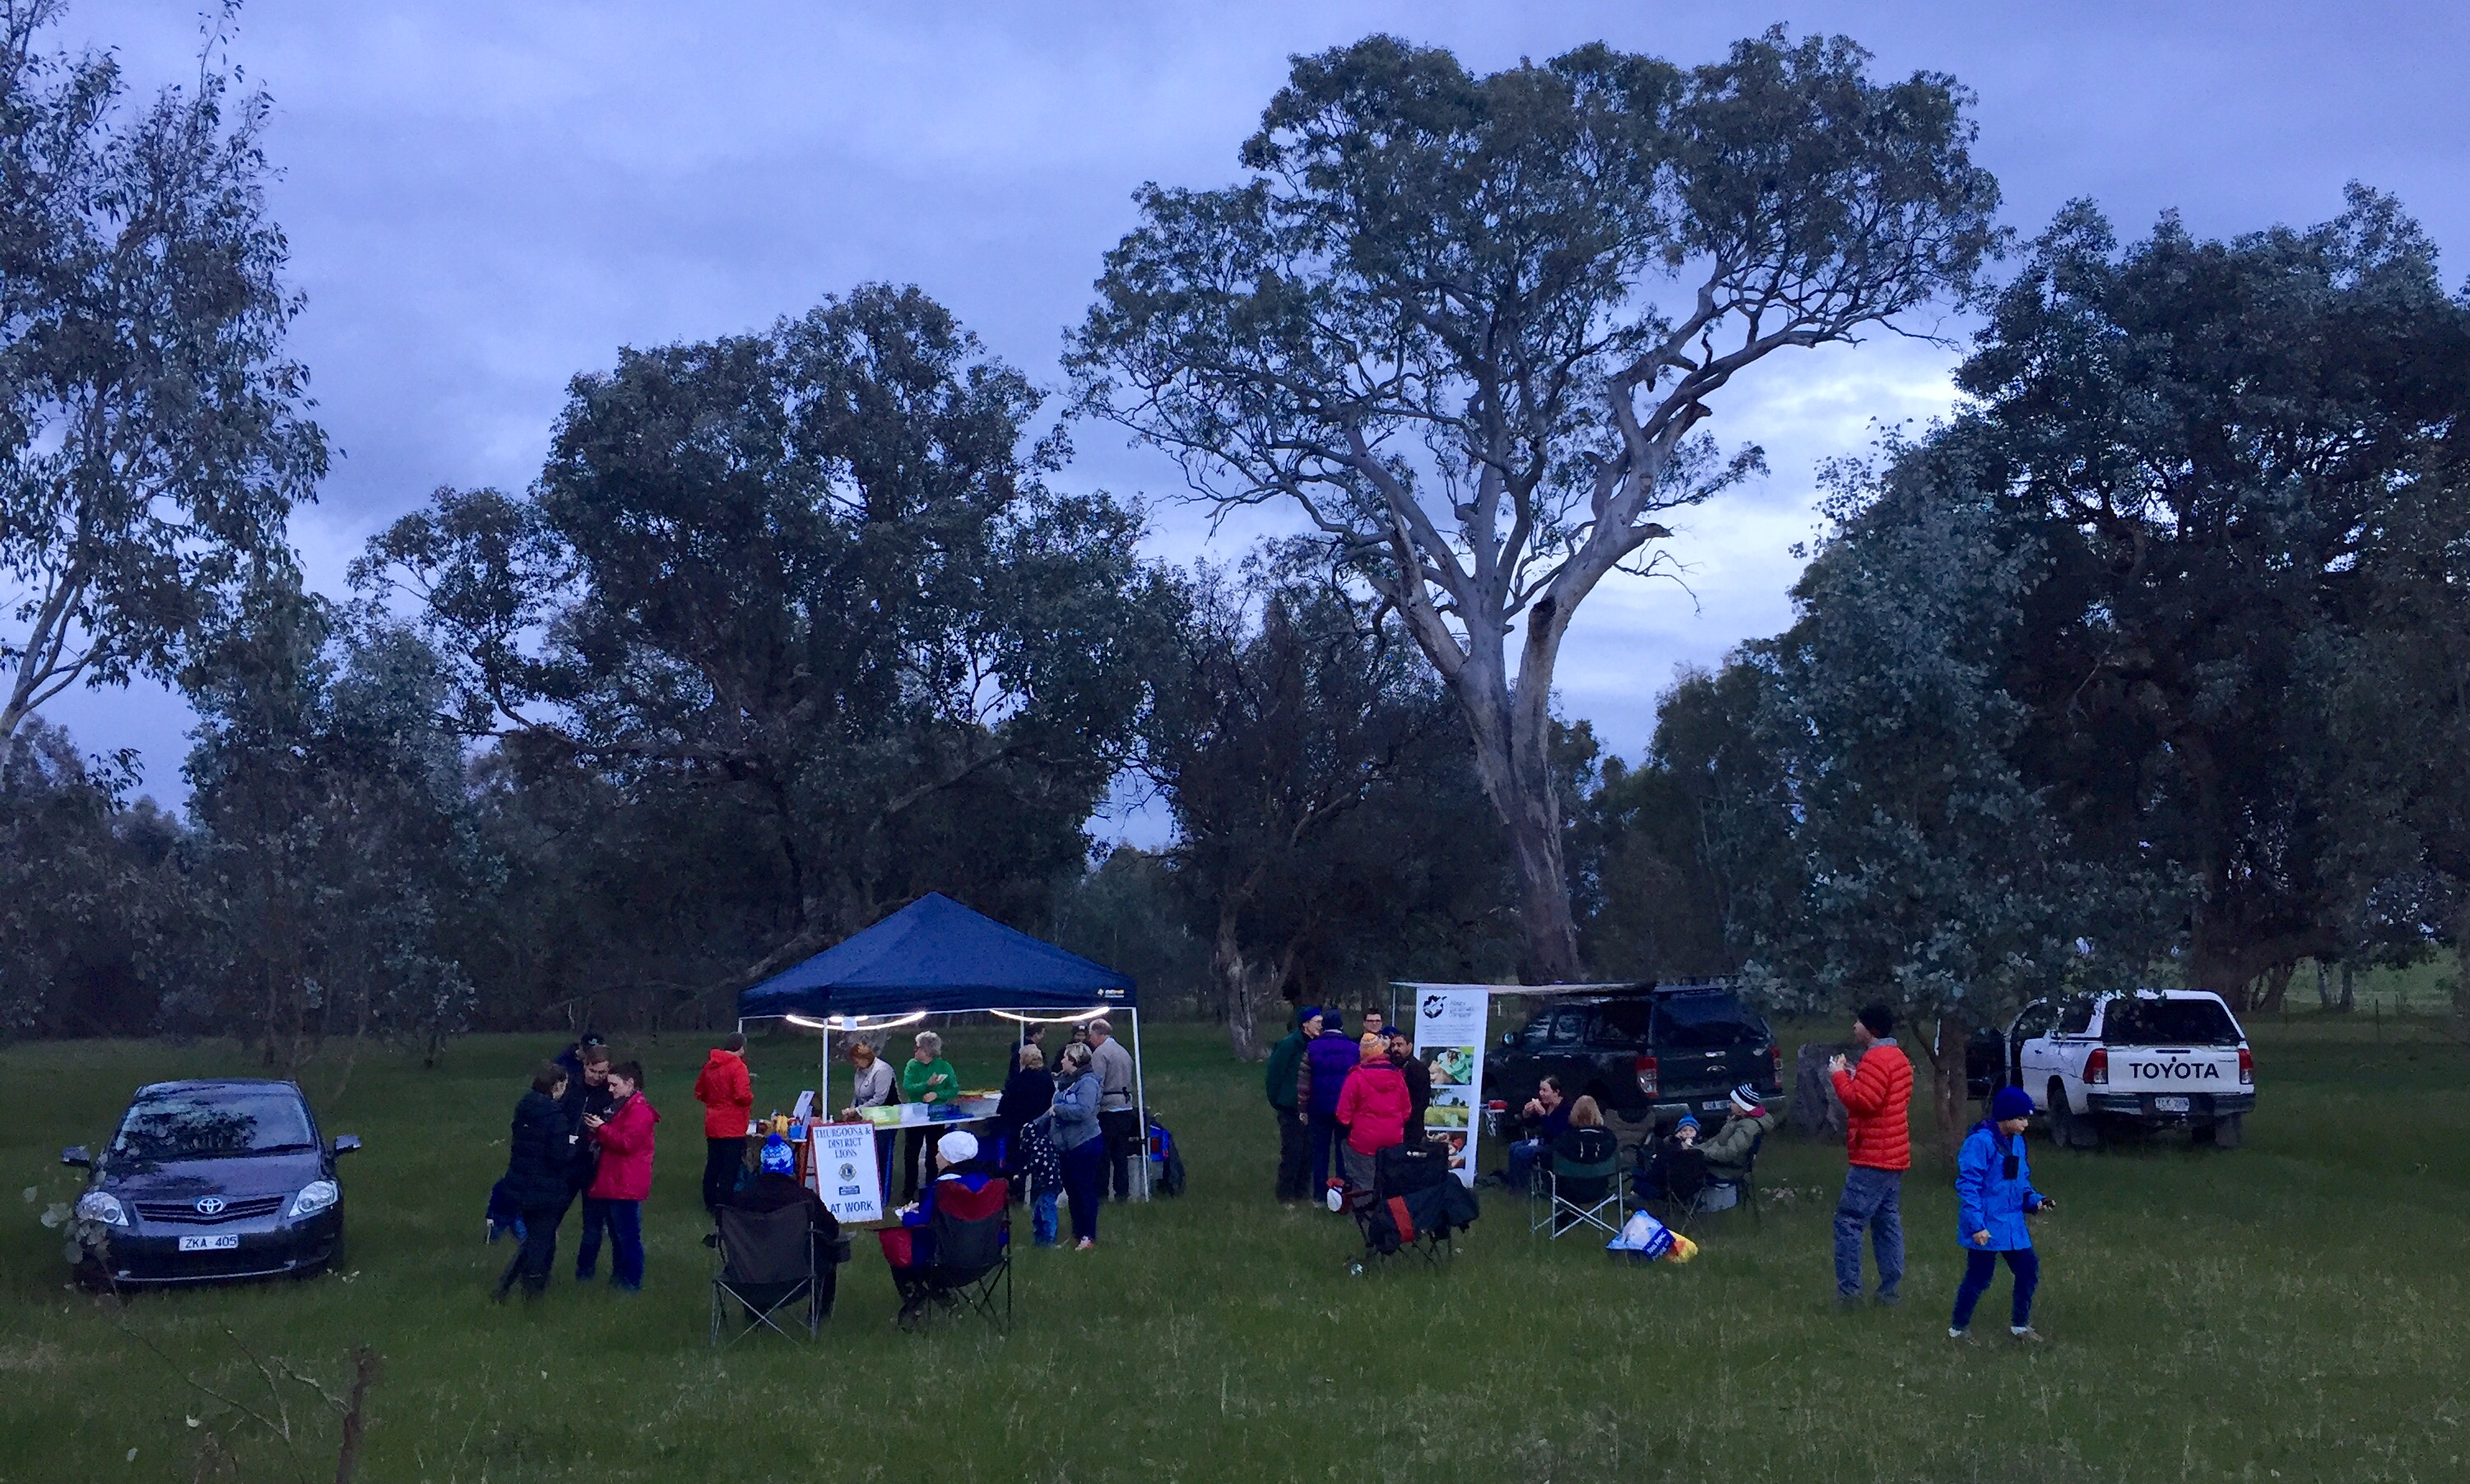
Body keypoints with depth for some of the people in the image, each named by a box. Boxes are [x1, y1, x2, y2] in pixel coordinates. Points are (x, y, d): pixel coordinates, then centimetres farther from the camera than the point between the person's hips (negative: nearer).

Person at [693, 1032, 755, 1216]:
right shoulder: (737, 1066, -15)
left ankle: (710, 1202, 24)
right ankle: (723, 1206, -5)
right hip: (733, 1126, -8)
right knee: (730, 1168, -4)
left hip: (712, 1126, 8)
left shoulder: (710, 1064, 9)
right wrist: (750, 1097, -3)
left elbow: (699, 1091, 16)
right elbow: (743, 1095, -24)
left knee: (713, 1165, 16)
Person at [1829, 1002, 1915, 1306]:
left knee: (1848, 1221, -9)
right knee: (1888, 1223, 12)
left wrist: (1840, 1076, -12)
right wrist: (1855, 1079, 13)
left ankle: (1848, 1291, -12)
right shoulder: (1898, 1057, 17)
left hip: (1872, 1157, -11)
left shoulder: (1876, 1059, -16)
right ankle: (1889, 1290, 14)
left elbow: (1862, 1101, -24)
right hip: (1894, 1156, 11)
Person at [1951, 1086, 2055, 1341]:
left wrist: (2035, 1201, 1)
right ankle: (1957, 1330, 15)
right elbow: (1968, 1184, -20)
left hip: (2012, 1224, 8)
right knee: (1979, 1279, -1)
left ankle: (2020, 1325, 27)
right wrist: (1976, 1225, -23)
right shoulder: (1981, 1141, -18)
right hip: (1985, 1228, -8)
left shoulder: (2017, 1142, 9)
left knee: (2029, 1271, 10)